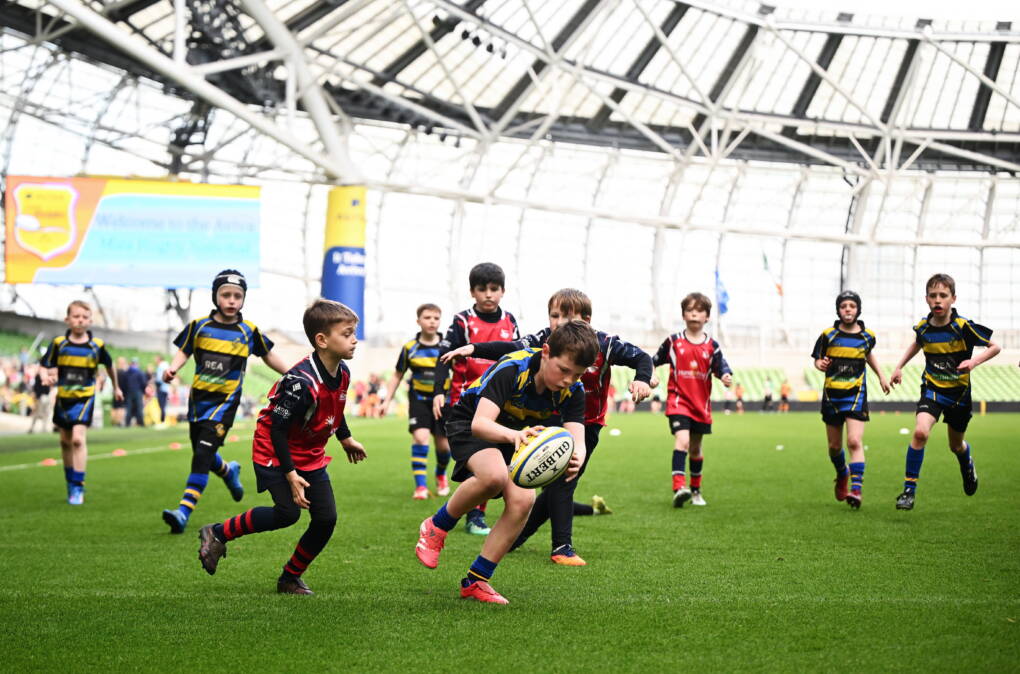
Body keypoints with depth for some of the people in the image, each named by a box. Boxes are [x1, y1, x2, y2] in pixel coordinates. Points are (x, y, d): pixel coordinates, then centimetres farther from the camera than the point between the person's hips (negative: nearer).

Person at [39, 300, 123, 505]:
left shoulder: (97, 346, -5)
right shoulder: (58, 344, -5)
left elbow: (109, 365, 12)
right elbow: (46, 367, -1)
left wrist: (116, 388, 25)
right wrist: (46, 378, -24)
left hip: (85, 398, -3)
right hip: (63, 397, 3)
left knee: (78, 439, -18)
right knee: (65, 442, 13)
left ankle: (78, 487, -14)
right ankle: (70, 484, 31)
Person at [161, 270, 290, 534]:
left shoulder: (249, 331, 0)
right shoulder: (199, 326, 1)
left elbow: (268, 356, 14)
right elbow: (183, 351, 6)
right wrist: (172, 368, -15)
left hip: (225, 401, -3)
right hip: (199, 398, 3)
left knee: (203, 455, -16)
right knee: (202, 455, 15)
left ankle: (184, 511, -19)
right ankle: (229, 471, 50)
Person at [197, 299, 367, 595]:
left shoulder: (342, 373, -4)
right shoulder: (302, 382, -31)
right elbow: (278, 429, -27)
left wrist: (346, 439, 30)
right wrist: (290, 474, -28)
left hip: (311, 456, 8)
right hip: (274, 452, -8)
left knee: (326, 519, -3)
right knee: (288, 512, -21)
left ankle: (291, 578, 14)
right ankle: (217, 534, -1)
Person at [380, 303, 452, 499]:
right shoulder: (410, 348, -1)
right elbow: (397, 375, 9)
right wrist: (387, 400, 5)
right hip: (419, 399, -1)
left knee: (443, 445, 3)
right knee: (420, 437, -20)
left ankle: (441, 475, 36)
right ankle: (420, 486, -16)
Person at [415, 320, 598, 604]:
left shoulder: (573, 390, -18)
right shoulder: (511, 369, -34)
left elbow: (577, 437, -27)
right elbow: (480, 423, -43)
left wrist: (576, 457, -53)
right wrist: (514, 435, -64)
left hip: (516, 436, 5)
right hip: (469, 425, -5)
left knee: (522, 500, -19)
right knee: (494, 475, -36)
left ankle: (475, 581, -4)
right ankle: (436, 527, -9)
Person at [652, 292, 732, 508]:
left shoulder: (711, 346, 3)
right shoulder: (673, 342, 0)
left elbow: (721, 366, -4)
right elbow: (654, 361, 10)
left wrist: (726, 376, -26)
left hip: (701, 404, 3)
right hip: (678, 401, -3)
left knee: (696, 448, 16)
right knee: (682, 440, -24)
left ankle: (696, 490, 32)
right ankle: (678, 487, -34)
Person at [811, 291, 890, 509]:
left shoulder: (867, 336, 3)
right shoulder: (828, 335, -2)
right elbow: (817, 359, 7)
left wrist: (881, 376, 21)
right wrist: (820, 364, -16)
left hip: (856, 395, -1)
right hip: (832, 394, 1)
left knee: (855, 442, -18)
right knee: (834, 446, 10)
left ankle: (856, 490, -22)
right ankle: (842, 475, 41)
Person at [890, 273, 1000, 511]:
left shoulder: (963, 327, -18)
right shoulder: (922, 327, -6)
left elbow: (994, 347, -9)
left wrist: (974, 361, -25)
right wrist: (899, 367, 14)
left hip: (959, 393, -1)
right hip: (932, 389, 1)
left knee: (956, 445, 16)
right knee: (920, 431, -25)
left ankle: (968, 465, 55)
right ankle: (909, 489, -16)